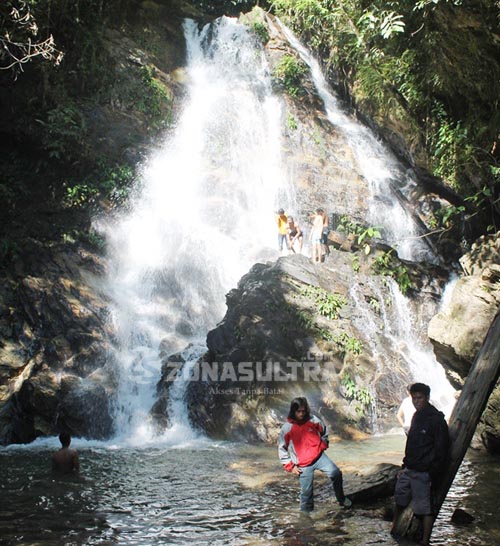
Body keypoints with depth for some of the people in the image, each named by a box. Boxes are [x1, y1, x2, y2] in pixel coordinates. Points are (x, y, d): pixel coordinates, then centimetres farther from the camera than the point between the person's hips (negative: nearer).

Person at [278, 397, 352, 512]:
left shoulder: (314, 420, -5)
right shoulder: (287, 428, -11)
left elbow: (324, 433, 16)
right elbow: (282, 449, -3)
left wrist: (323, 446, 5)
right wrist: (290, 466, -4)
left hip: (319, 456, 2)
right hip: (303, 465, -2)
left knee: (336, 473, -12)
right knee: (307, 492, 1)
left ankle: (341, 499, 8)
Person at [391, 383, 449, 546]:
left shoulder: (436, 419, -14)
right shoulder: (417, 416, 11)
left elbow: (442, 450, -15)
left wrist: (432, 474, -17)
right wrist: (405, 466, 17)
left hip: (423, 474, -8)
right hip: (409, 470, 8)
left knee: (424, 509, -1)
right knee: (399, 501, 18)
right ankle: (393, 531, 33)